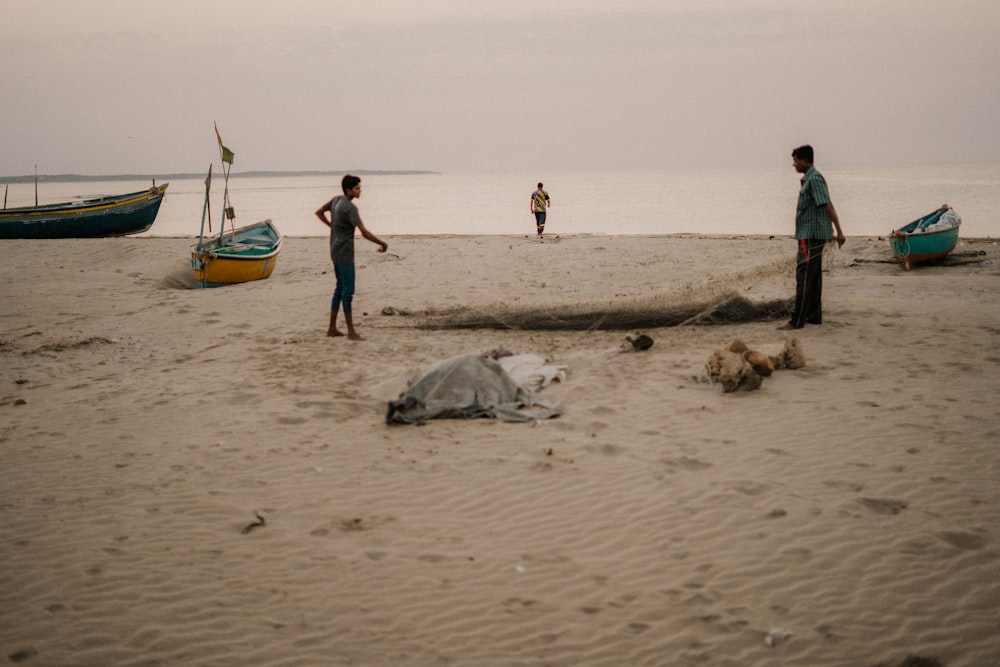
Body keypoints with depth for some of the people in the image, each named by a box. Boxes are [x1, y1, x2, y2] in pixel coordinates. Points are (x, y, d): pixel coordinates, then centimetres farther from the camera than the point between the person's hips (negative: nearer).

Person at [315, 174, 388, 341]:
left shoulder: (336, 200, 6)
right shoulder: (350, 208, -21)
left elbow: (319, 212, 22)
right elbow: (364, 232, -27)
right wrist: (382, 244, -17)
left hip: (336, 252, 9)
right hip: (344, 254, -9)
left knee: (340, 288, 15)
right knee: (348, 291, -7)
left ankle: (332, 328, 19)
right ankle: (351, 331, -6)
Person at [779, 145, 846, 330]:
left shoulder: (814, 179, -15)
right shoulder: (809, 179, 16)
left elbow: (827, 206, -21)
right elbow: (827, 207, 21)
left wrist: (839, 232, -24)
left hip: (811, 235, -10)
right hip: (812, 235, 10)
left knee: (803, 277, -10)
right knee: (813, 277, 13)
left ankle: (797, 320, -9)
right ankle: (814, 316, 18)